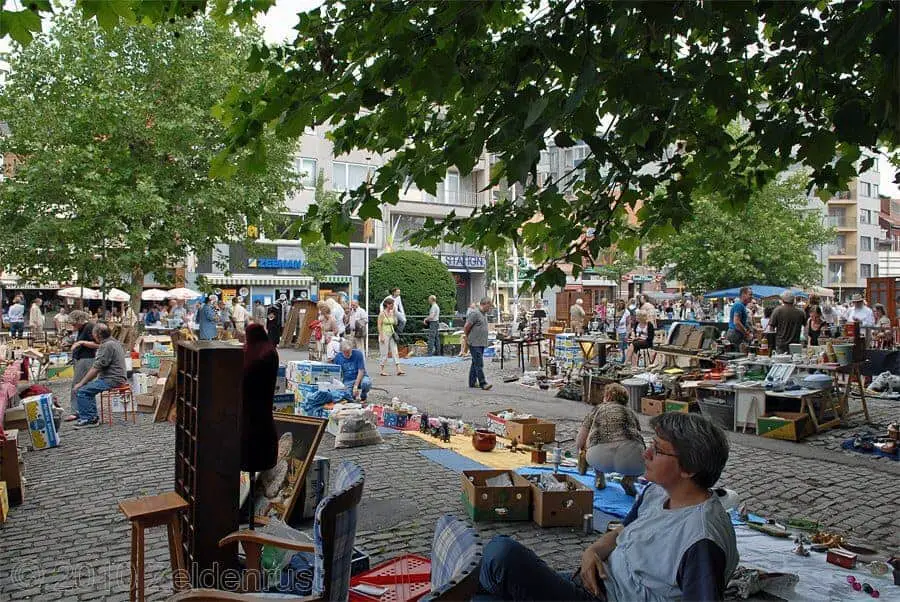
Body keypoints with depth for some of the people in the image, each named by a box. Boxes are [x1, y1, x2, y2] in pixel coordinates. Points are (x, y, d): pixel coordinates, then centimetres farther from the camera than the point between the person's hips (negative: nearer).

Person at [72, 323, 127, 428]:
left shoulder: (107, 346, -17)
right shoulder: (114, 342, 16)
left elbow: (96, 368, -18)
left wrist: (81, 383, -12)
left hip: (112, 380, -11)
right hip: (115, 377, 11)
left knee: (81, 391, -12)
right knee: (88, 388, 24)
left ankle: (87, 419, -2)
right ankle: (93, 417, 23)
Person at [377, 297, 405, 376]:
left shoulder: (392, 313, 9)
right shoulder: (382, 314, -9)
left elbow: (395, 323, 12)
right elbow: (379, 325, -11)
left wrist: (394, 314, 1)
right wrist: (381, 336, -17)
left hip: (392, 334, 6)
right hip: (385, 334, -6)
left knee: (395, 352, -1)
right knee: (384, 353, -1)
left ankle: (398, 370, -3)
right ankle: (382, 370, 9)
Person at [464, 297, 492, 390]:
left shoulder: (483, 314, 15)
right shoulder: (475, 313, -16)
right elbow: (466, 327, -15)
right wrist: (467, 337, -1)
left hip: (481, 343, 9)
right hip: (475, 343, -9)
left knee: (475, 363, 14)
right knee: (479, 364, -9)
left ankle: (472, 382, 20)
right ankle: (483, 383, -8)